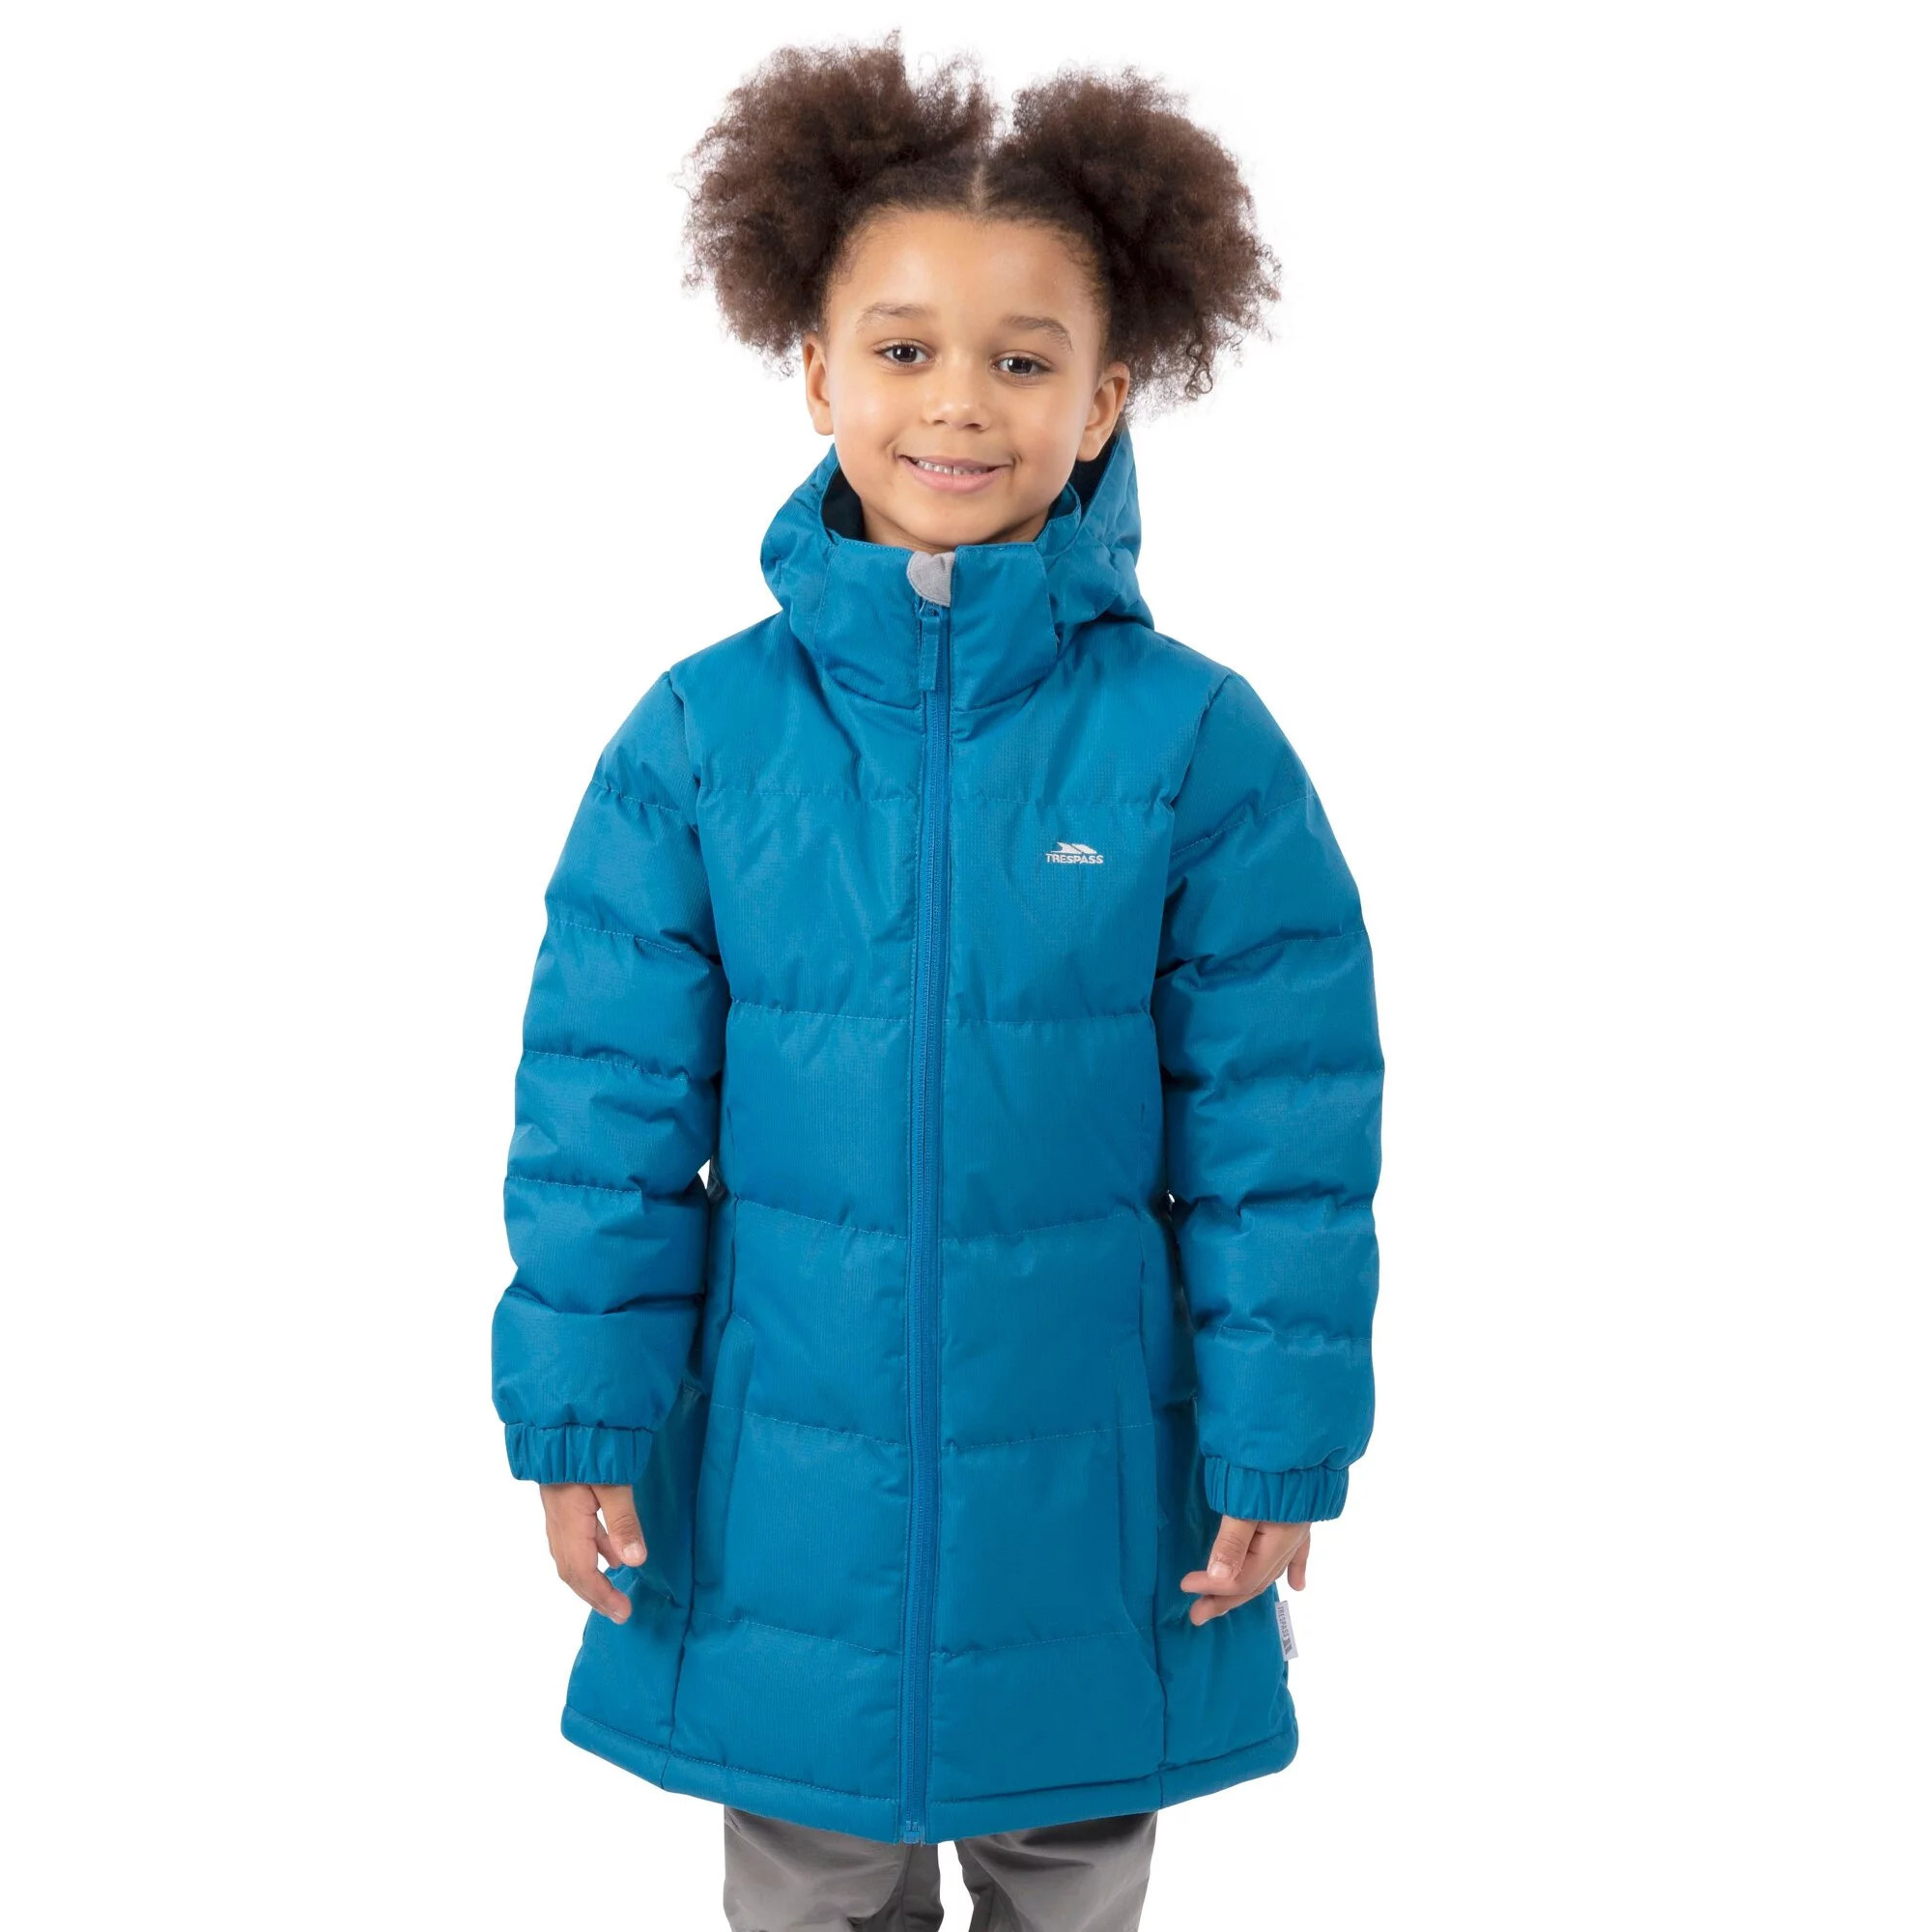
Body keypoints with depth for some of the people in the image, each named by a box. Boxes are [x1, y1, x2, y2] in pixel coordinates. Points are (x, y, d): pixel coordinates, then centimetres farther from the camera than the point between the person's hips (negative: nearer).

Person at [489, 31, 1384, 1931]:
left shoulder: (1197, 740, -11)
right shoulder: (700, 735, -8)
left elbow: (1281, 1121, -7)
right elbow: (606, 1101, -3)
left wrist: (1278, 1449, -6)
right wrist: (583, 1415, -3)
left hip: (1087, 1479, 0)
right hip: (786, 1477, 1)